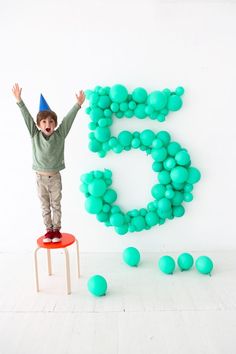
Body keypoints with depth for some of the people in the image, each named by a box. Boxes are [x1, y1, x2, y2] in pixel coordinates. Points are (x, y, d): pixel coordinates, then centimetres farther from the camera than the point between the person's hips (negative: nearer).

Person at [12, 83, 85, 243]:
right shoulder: (35, 135, -5)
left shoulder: (60, 135, -8)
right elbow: (27, 117, -11)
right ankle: (49, 230, 25)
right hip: (40, 177, 1)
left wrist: (78, 104, -18)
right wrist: (19, 101, -16)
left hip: (55, 177, -1)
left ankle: (57, 230, 24)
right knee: (45, 206, 12)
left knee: (56, 205, 10)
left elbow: (68, 119, -14)